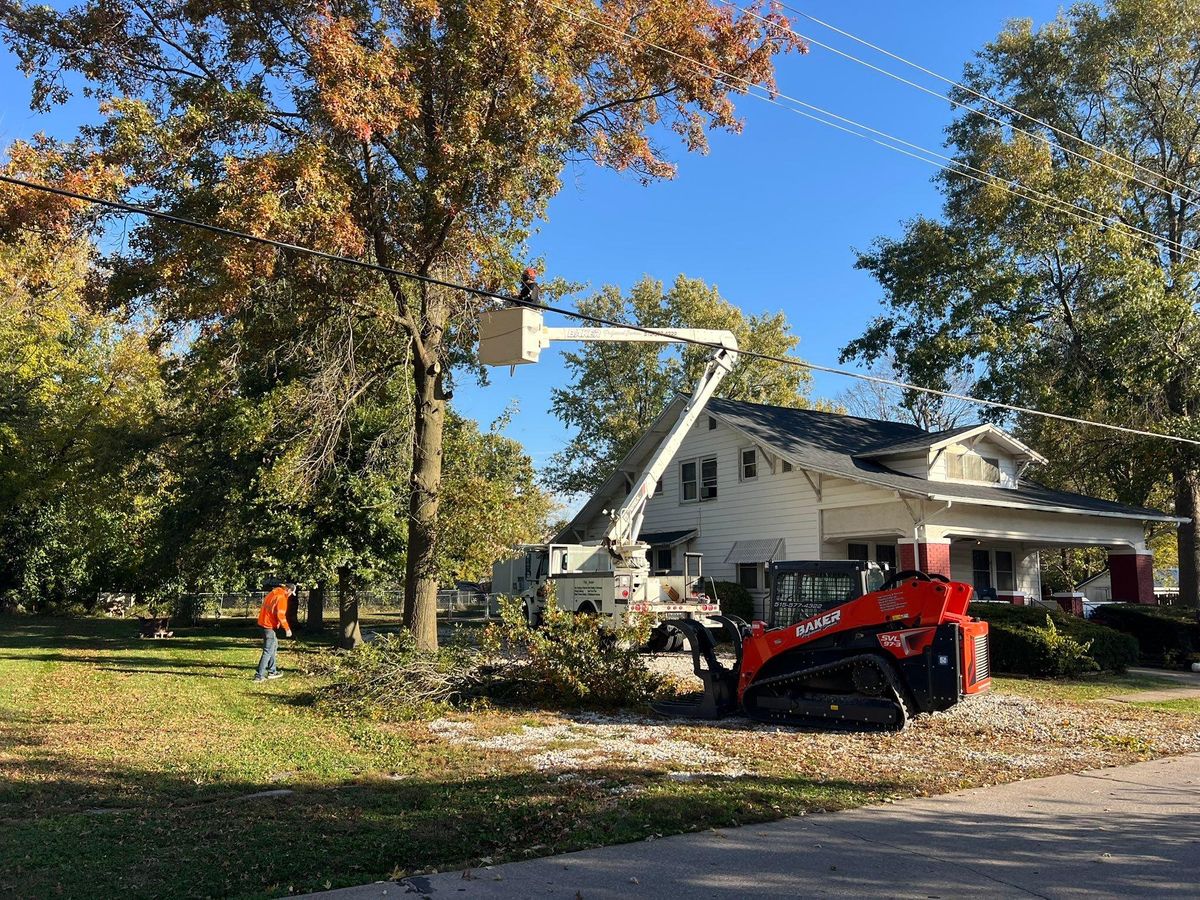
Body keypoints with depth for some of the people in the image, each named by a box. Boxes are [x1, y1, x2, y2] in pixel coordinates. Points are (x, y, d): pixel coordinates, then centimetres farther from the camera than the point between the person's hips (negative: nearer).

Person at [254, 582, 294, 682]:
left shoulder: (274, 593, 10)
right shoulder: (281, 598, -17)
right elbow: (281, 615, -21)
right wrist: (287, 628, -13)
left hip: (263, 621, 10)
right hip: (269, 626, -10)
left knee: (274, 647, 21)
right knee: (268, 651, -6)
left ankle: (272, 671, 28)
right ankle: (259, 676, -7)